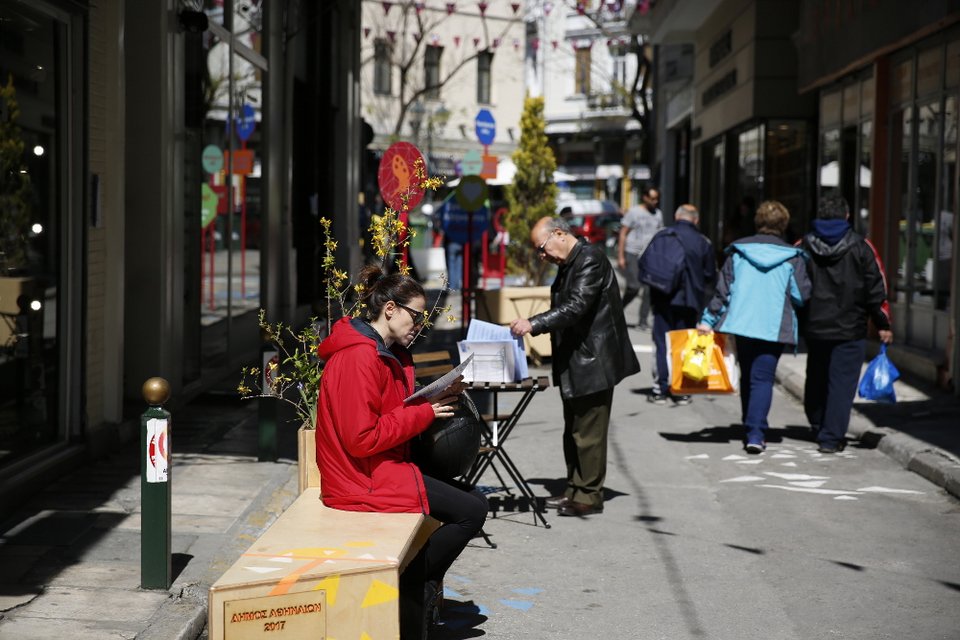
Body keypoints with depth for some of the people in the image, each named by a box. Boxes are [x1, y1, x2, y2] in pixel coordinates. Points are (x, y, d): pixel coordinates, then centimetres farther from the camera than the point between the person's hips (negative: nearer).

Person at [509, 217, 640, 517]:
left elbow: (577, 307, -27)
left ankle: (589, 496, 2)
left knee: (588, 431, -5)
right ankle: (575, 489, 22)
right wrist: (534, 326, 9)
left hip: (593, 361, -10)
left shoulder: (590, 259, -16)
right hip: (575, 363, 10)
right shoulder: (568, 264, 14)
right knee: (573, 431, 15)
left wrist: (534, 324, -31)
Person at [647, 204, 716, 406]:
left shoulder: (660, 237, -3)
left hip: (662, 298, 0)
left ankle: (661, 389, 2)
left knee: (662, 344, 5)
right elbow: (710, 276, 2)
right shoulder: (703, 242, -3)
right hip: (689, 300, 0)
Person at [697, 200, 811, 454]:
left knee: (747, 377, 16)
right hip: (774, 328, -2)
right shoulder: (792, 257, -2)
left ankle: (751, 430, 24)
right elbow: (802, 296, -4)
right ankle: (756, 432, -16)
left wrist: (708, 320, 4)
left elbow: (723, 290, 1)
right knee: (762, 379, -3)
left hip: (740, 324, 2)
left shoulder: (738, 252, 3)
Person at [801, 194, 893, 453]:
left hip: (814, 327, 3)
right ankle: (831, 438, -4)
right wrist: (883, 325, 5)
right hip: (850, 330, -3)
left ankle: (819, 430, 31)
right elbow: (876, 289, -3)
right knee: (842, 382, 0)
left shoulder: (803, 246, 1)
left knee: (816, 381, 18)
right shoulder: (861, 247, -4)